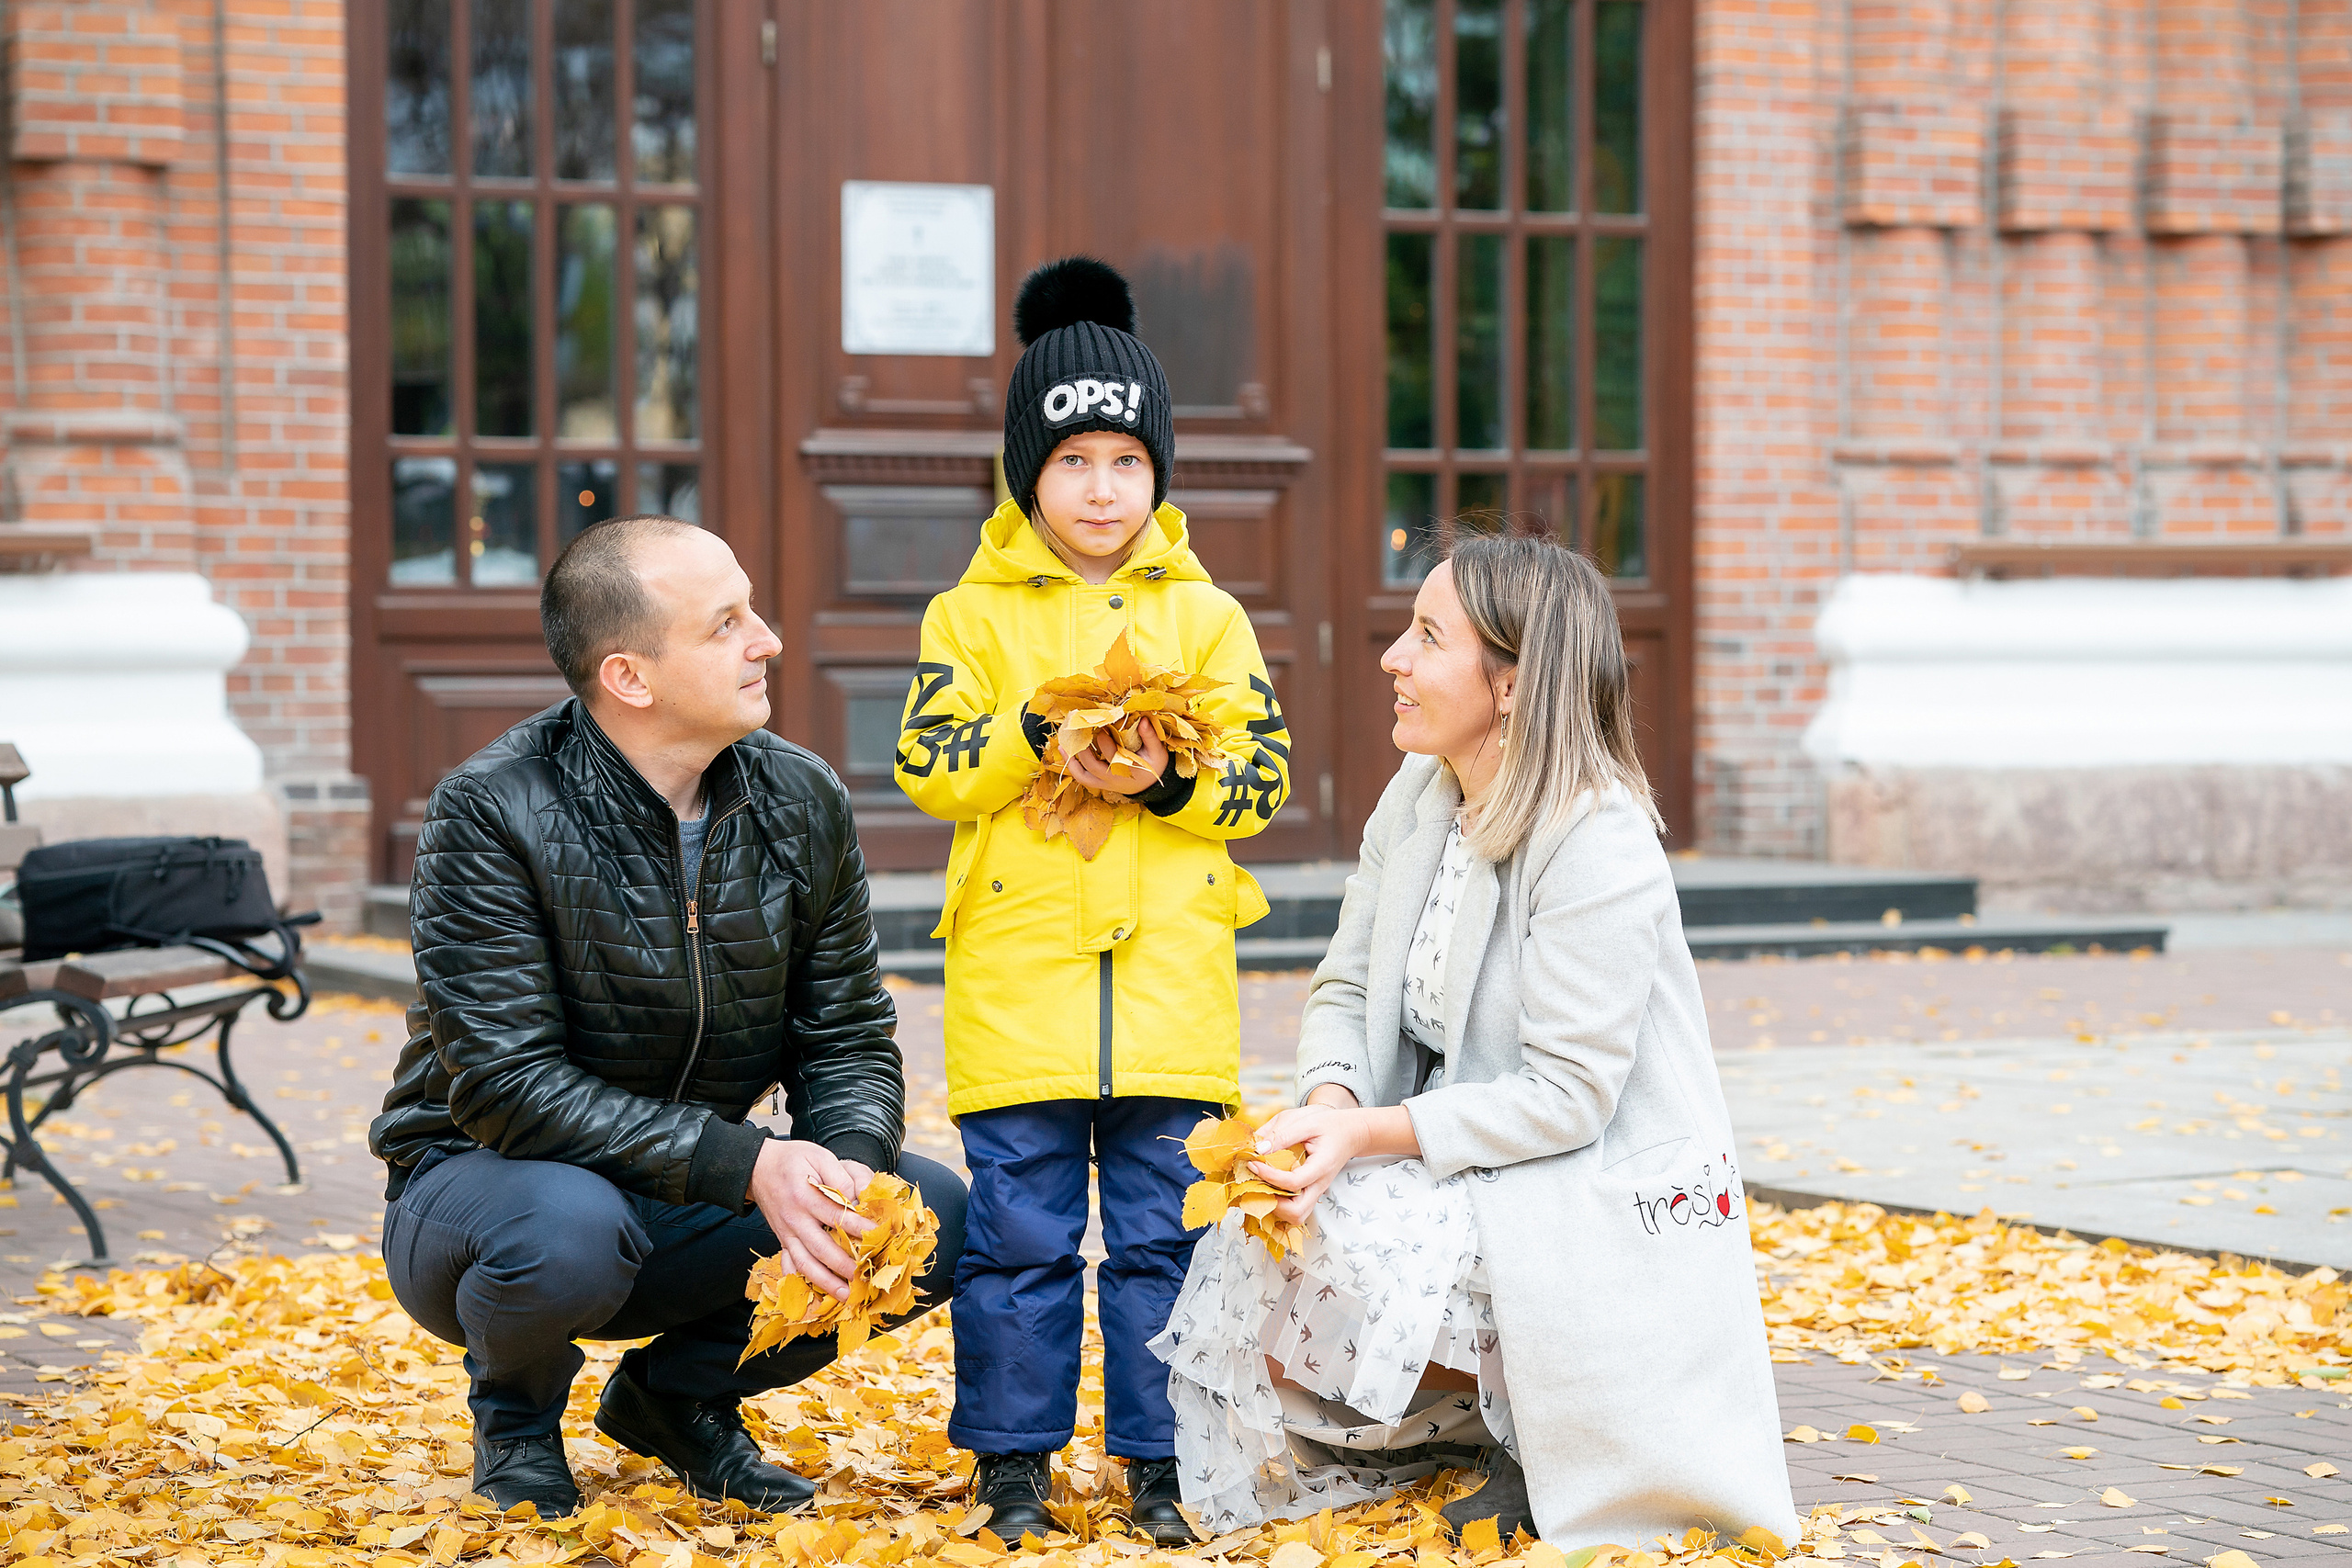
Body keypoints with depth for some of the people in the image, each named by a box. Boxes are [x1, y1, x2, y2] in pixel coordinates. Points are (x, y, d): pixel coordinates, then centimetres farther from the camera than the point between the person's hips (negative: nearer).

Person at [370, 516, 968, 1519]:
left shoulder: (802, 804, -4)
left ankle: (681, 1392, 9)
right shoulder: (494, 813, -21)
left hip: (698, 1207, 5)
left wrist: (852, 1170, -23)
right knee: (569, 1228, -40)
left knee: (936, 1214, -16)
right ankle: (516, 1419, -2)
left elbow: (845, 1040, 2)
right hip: (480, 1181, -5)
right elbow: (506, 1085, -26)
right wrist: (745, 1165, -33)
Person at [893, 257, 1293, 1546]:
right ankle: (1014, 1458, 15)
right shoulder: (973, 614, 4)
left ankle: (1159, 1460, 15)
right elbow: (928, 764, -2)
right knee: (1019, 1234, 3)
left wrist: (1168, 783, -13)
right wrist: (1035, 737, -16)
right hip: (1016, 978, -1)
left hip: (1169, 979, 1)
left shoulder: (1205, 615, 7)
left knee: (1164, 1232, 5)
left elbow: (1262, 775, 4)